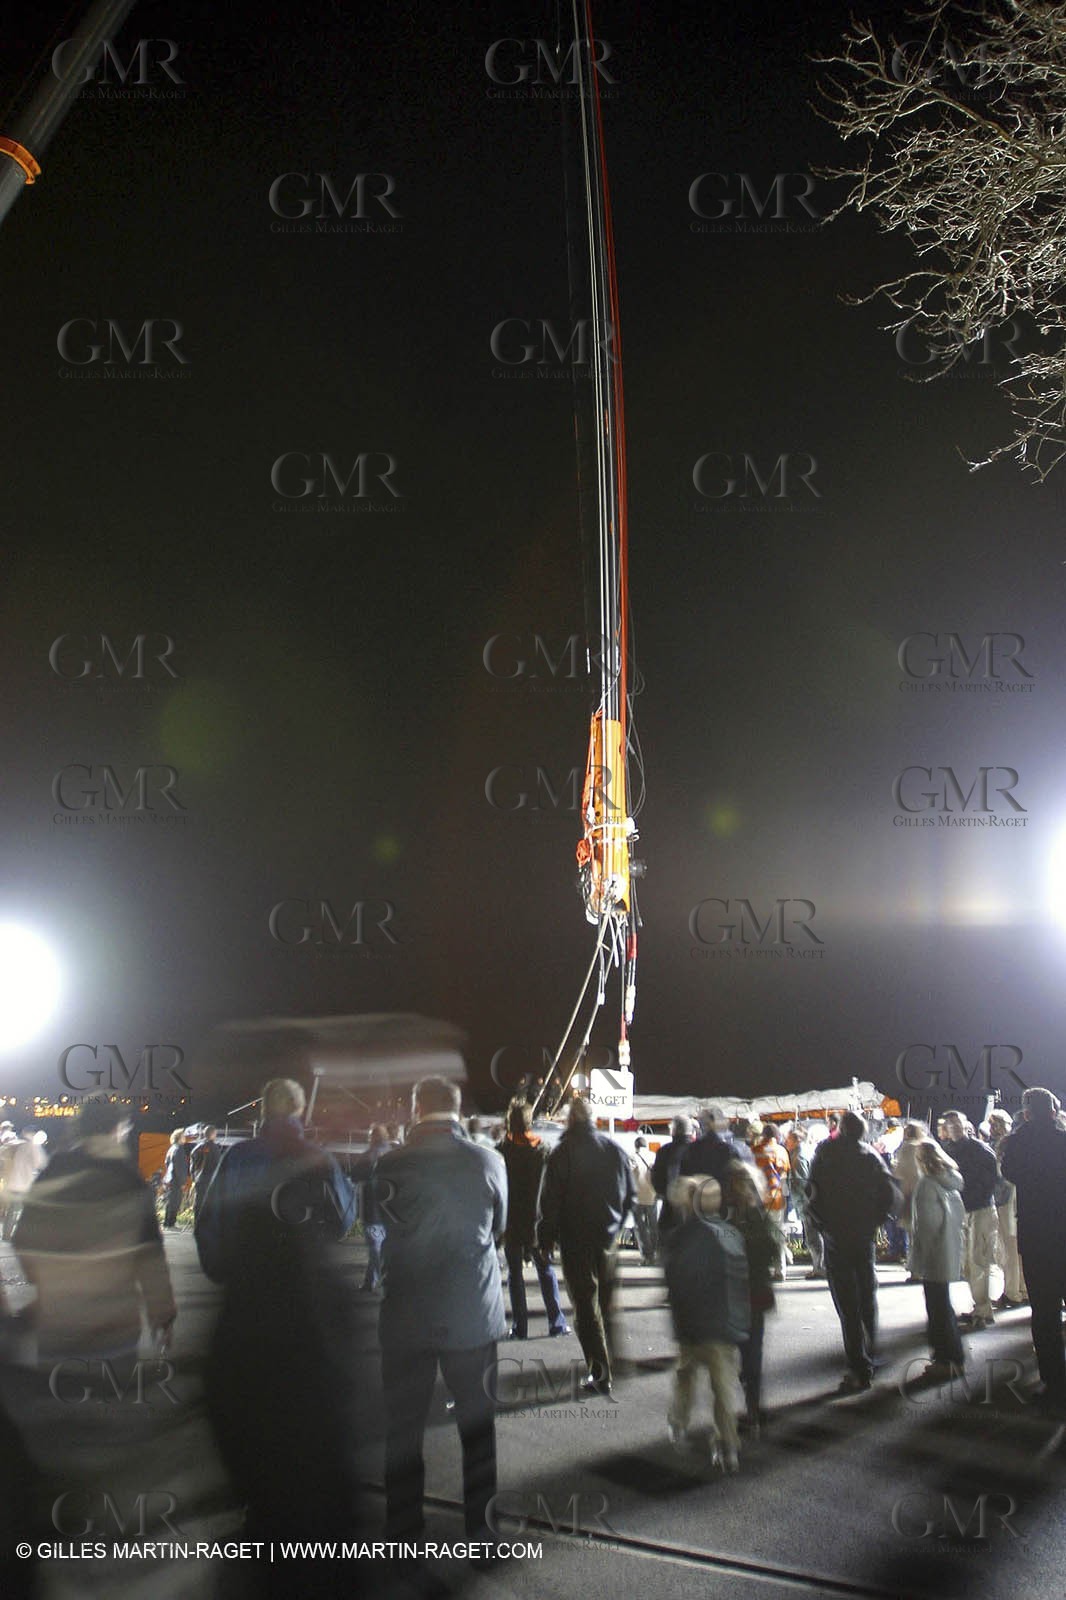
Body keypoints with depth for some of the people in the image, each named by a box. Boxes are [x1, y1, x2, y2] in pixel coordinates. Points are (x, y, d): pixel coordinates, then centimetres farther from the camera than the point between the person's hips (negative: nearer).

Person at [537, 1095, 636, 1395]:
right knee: (606, 1303, 16)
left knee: (586, 1305, 1)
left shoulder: (562, 1152, -12)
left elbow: (550, 1200, -12)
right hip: (608, 1239, 5)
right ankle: (605, 1366, 23)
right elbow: (631, 1195, 9)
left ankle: (600, 1374, -3)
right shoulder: (614, 1149, 3)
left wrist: (546, 1238, 0)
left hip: (576, 1240, -4)